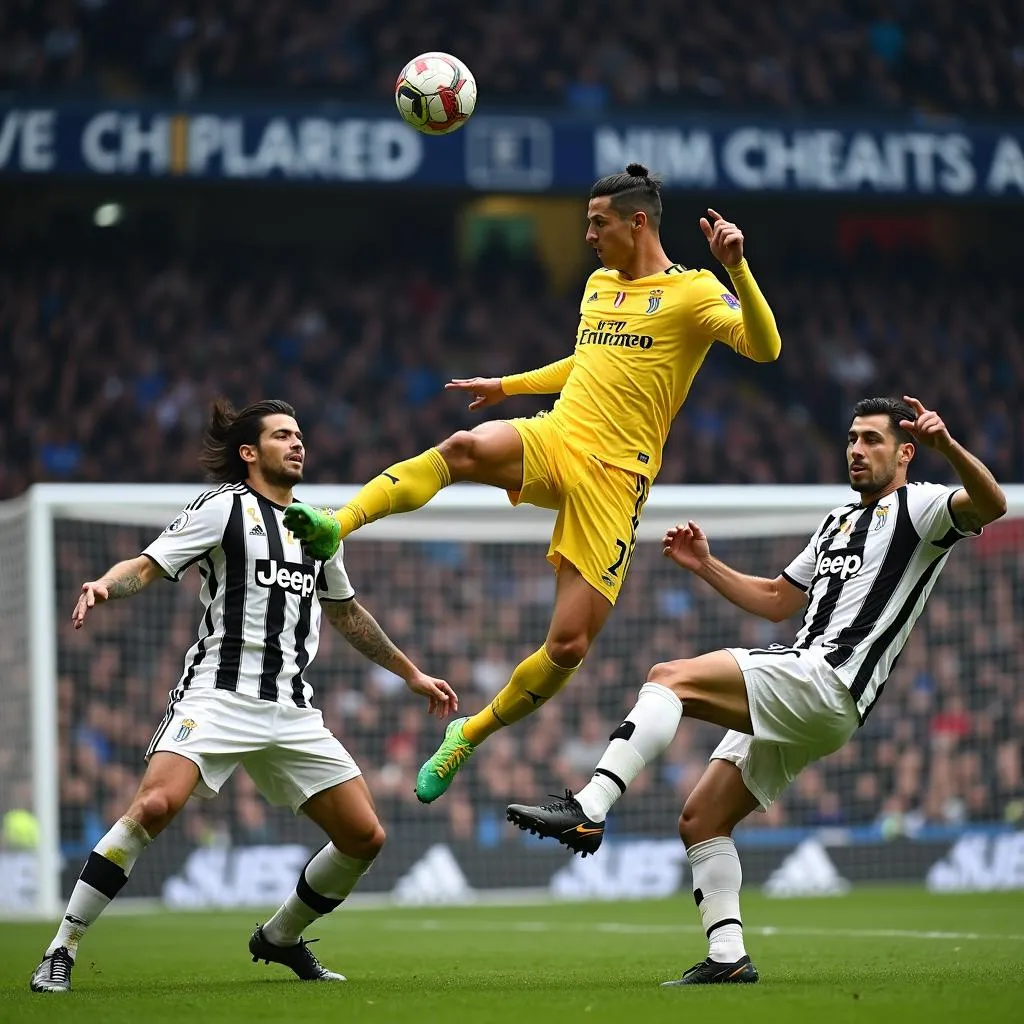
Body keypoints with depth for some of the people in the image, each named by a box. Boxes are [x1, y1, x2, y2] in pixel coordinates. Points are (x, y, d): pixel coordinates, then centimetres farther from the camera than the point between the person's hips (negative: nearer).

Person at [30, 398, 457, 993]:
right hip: (219, 694, -6)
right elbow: (149, 566, -6)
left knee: (365, 838, 1)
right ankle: (62, 952, -19)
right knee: (155, 805, -28)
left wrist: (411, 674, 38)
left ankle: (280, 938, 26)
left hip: (293, 714, 6)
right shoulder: (226, 506, 1)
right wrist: (105, 585, -28)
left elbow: (346, 613, 34)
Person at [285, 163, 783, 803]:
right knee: (464, 447, -32)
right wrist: (508, 385, 39)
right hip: (554, 439, 5)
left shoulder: (693, 292, -3)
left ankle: (470, 735, 12)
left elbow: (764, 347, -19)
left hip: (614, 477, -5)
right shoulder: (599, 284, 19)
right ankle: (337, 525, -44)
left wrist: (737, 267, -32)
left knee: (570, 644, -8)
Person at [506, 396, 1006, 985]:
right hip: (799, 702, 9)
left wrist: (947, 445, -35)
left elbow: (991, 505, -19)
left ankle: (588, 810, -33)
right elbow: (777, 601, 36)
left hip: (824, 682, -9)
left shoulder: (918, 507, 3)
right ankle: (728, 958, 0)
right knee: (701, 820, 3)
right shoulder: (839, 521, 29)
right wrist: (706, 565, 24)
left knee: (672, 677, -22)